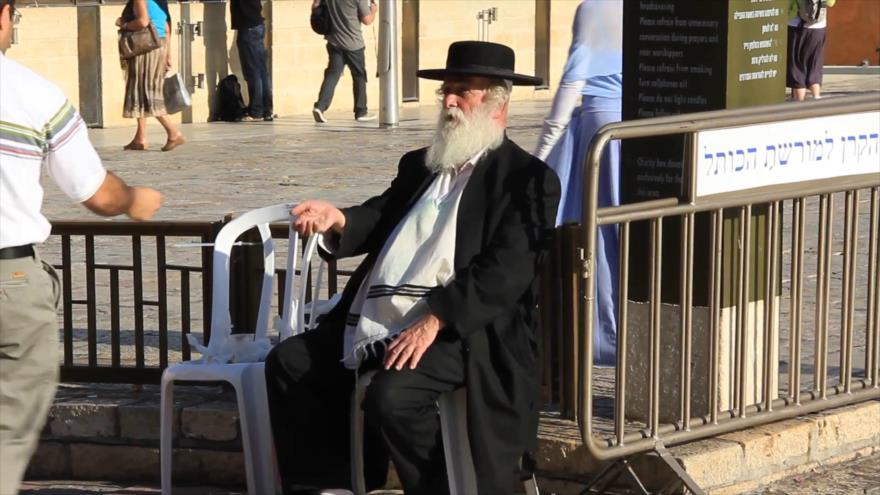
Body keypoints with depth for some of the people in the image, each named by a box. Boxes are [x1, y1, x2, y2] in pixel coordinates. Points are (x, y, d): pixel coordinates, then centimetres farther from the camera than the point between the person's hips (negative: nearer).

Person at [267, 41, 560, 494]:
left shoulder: (527, 178, -3)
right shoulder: (420, 165, 23)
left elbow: (504, 271, -14)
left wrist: (433, 321, -24)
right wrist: (339, 220, -8)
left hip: (456, 329, -8)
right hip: (376, 322, 8)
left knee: (390, 397, -31)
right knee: (288, 363, 1)